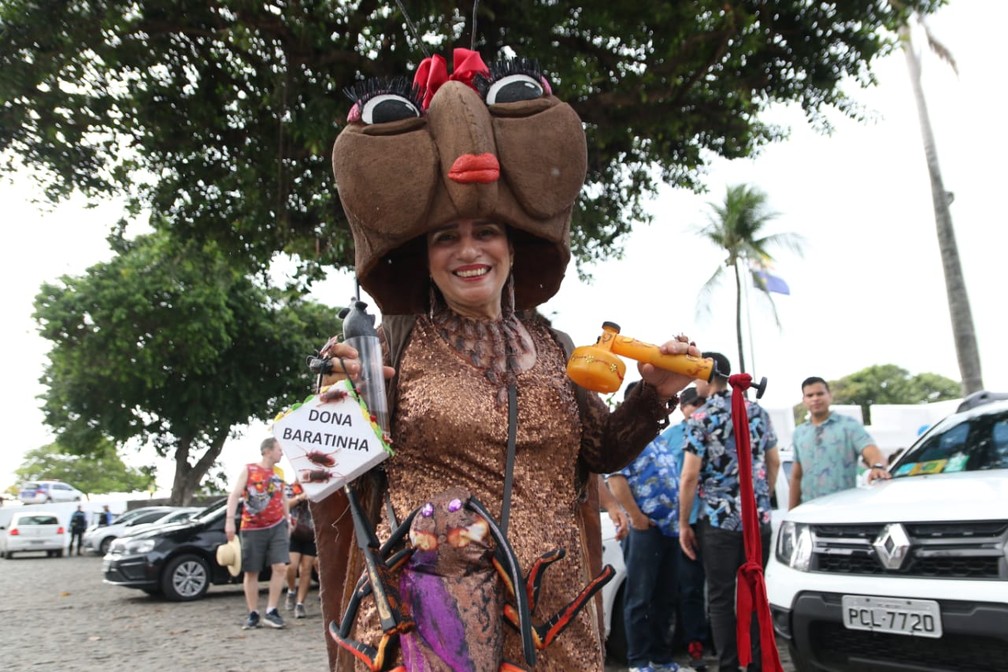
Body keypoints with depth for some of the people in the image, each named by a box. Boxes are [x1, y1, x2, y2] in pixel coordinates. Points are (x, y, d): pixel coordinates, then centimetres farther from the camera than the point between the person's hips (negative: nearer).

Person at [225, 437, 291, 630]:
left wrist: (288, 521, 19)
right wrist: (230, 520, -20)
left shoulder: (279, 473, 9)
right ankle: (253, 614, 15)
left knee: (280, 567, -10)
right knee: (251, 572, 4)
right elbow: (235, 495, -9)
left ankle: (271, 611, -2)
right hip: (252, 529, -2)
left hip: (277, 526, 3)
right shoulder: (248, 470, -2)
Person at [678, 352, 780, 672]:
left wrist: (683, 524, -4)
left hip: (719, 520, -5)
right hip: (759, 518, 5)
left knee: (721, 598, 4)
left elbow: (689, 476, -12)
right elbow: (774, 462, 15)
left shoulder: (700, 418, -9)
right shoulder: (758, 411, 7)